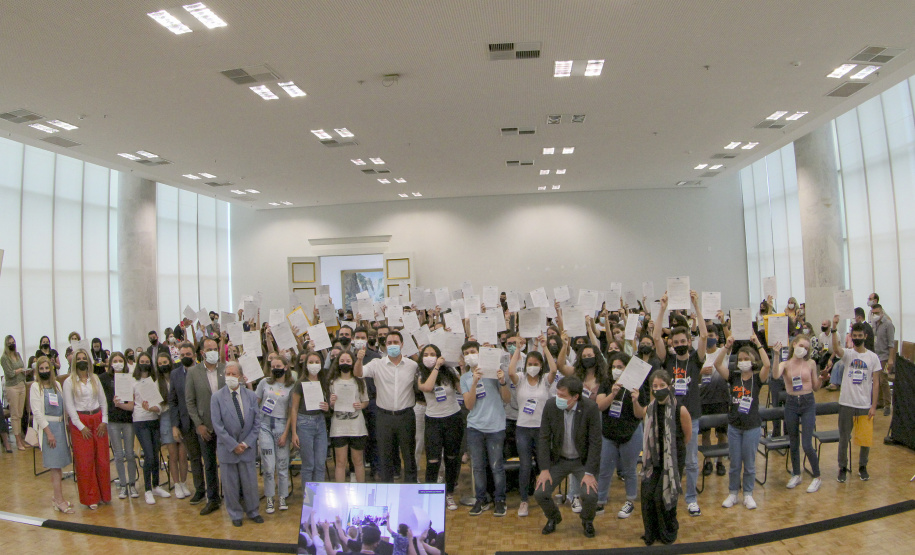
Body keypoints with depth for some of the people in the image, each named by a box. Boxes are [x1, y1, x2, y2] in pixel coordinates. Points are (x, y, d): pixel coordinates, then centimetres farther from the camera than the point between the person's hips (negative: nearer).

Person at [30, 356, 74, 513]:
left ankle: (57, 497, 20)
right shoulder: (35, 386, -4)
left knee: (59, 465, 10)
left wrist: (66, 425, 7)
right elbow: (37, 411, -9)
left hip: (61, 425, 5)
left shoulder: (57, 384, 12)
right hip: (47, 427, -5)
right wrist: (48, 432, -14)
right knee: (55, 465, -5)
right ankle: (59, 500, 0)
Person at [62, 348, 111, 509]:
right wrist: (81, 426, -10)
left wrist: (104, 421, 0)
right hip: (79, 421, -3)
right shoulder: (69, 382, -1)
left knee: (102, 459, 3)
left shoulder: (95, 379, 10)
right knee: (84, 461, 0)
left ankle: (104, 494, 15)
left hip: (98, 420, 3)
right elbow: (69, 406, -4)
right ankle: (90, 497, 10)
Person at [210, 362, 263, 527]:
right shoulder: (217, 397, -5)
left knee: (250, 482, 7)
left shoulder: (251, 395, 1)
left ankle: (253, 512, 26)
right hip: (227, 448, -1)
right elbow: (217, 425, -9)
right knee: (230, 484, 8)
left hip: (247, 447, 1)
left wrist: (246, 443, -7)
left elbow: (256, 422, 3)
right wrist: (233, 445, -12)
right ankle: (235, 515, 25)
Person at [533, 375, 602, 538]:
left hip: (583, 460, -2)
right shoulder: (550, 405, -14)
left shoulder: (591, 408, -21)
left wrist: (589, 473, -18)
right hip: (558, 459, 2)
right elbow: (544, 438, -7)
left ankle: (587, 521, 14)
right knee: (540, 493, -11)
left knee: (590, 495, -22)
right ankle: (553, 518, 24)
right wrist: (544, 469, -11)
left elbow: (595, 442, -15)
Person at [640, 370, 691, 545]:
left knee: (663, 495, -5)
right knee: (647, 493, -3)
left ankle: (668, 534, 22)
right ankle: (651, 533, 20)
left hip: (674, 458, -4)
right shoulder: (649, 409, -4)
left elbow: (687, 435, 0)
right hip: (655, 457, 4)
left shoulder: (680, 410, -17)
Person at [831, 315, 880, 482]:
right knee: (844, 438, 7)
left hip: (865, 405, 1)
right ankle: (842, 467, 22)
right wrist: (834, 328, -40)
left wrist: (874, 406, -3)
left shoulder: (873, 357, 1)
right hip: (847, 404, -1)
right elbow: (836, 349, -27)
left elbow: (876, 383, 2)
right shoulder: (847, 354, -2)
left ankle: (862, 467, 30)